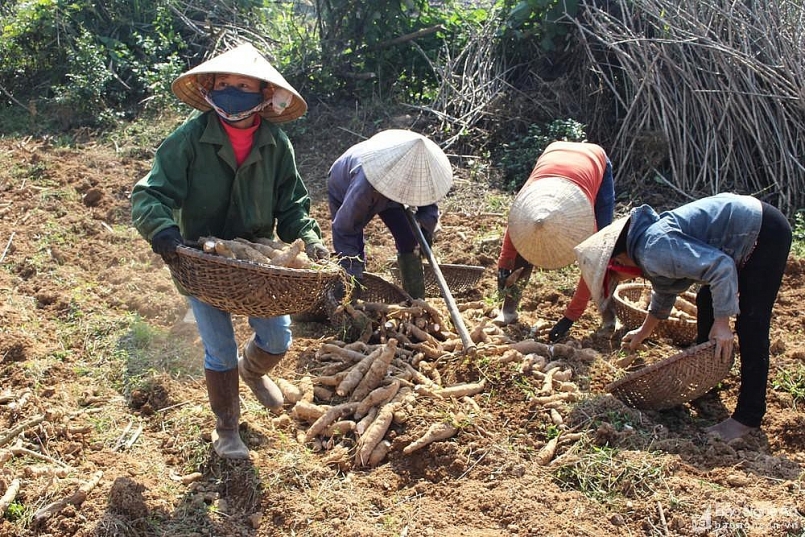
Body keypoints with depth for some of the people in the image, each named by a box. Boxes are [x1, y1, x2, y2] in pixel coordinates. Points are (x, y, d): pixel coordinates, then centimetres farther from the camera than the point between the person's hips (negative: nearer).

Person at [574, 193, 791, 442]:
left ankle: (748, 418, -3)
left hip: (766, 233, -11)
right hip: (747, 226, 11)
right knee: (706, 302, 20)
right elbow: (665, 292, 28)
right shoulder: (645, 247, 8)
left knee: (750, 327, -10)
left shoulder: (655, 251, -25)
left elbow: (720, 267, -29)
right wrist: (644, 331, 41)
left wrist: (722, 321, -23)